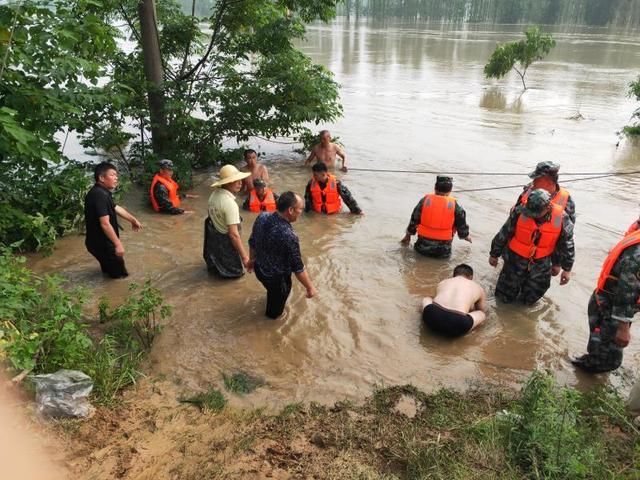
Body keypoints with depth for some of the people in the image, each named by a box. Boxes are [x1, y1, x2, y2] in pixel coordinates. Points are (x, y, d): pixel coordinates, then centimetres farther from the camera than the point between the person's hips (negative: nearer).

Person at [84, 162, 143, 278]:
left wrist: (133, 220, 28)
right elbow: (105, 224, -32)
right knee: (119, 273, 8)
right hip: (101, 243, -10)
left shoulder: (102, 192, 6)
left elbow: (116, 208, 21)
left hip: (102, 241, 10)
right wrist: (118, 244, -28)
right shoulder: (100, 195, -28)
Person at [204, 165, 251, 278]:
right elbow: (233, 234, -32)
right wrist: (244, 256, -28)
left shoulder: (215, 193, -6)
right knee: (237, 271, 12)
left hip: (213, 237, 8)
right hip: (225, 241, -8)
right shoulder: (230, 204, -32)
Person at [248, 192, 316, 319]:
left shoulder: (262, 217, -18)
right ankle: (274, 314, 58)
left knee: (272, 290, 38)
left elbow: (252, 242, 0)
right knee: (278, 297, 29)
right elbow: (298, 268, -27)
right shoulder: (289, 236, -37)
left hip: (259, 268, 6)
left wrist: (252, 259, 19)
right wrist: (310, 287, -12)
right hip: (276, 278, -6)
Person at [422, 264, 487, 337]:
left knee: (426, 299, 36)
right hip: (456, 327, -2)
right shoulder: (478, 288, 23)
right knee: (482, 314, 28)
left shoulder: (442, 282, 28)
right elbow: (483, 310, 40)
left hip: (432, 319, 3)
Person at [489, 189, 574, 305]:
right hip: (516, 258, 0)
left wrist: (567, 269, 2)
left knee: (529, 300, 11)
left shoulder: (561, 218, -20)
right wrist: (494, 255, 2)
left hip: (541, 263, 1)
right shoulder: (519, 212, -23)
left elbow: (567, 245, -4)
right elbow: (503, 234, -8)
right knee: (505, 297, 9)